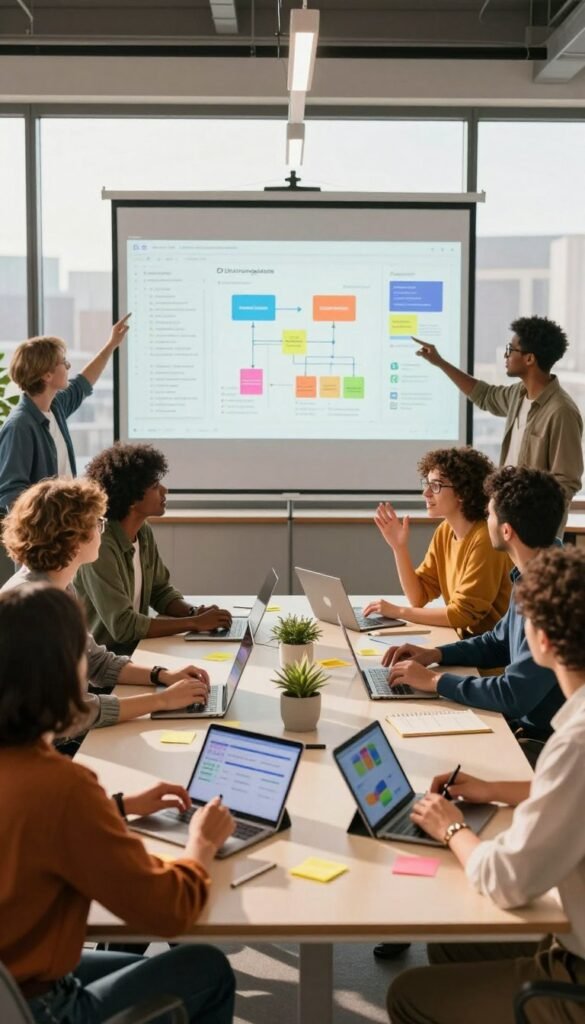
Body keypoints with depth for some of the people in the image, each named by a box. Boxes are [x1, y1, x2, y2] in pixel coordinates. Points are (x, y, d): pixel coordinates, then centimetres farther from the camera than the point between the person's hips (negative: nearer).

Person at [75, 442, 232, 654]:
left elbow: (161, 591, 13)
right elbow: (123, 626, -26)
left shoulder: (143, 532, 2)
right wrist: (196, 623, -22)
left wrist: (194, 612, -8)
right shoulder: (99, 546, -24)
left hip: (135, 645, 8)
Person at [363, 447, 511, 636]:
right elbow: (418, 597, 3)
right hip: (462, 638, 7)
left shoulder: (484, 539, -20)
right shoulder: (444, 531, 5)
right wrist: (399, 547, -8)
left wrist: (399, 611, -18)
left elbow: (464, 613, -20)